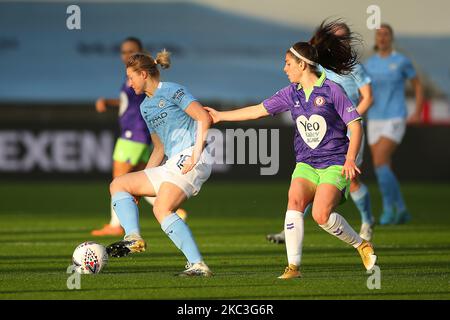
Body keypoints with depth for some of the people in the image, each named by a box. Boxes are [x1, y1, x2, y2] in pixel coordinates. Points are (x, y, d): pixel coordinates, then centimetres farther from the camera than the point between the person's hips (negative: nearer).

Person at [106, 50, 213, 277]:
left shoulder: (171, 91, -2)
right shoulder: (145, 107, 24)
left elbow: (204, 118, -9)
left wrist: (195, 154, -20)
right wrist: (138, 189, 24)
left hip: (190, 158, -9)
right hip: (172, 165, 9)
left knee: (162, 209, -25)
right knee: (118, 185, 7)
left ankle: (197, 265, -28)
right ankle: (133, 238, -14)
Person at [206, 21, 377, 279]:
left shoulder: (331, 90, -7)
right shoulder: (291, 94, 9)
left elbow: (355, 125, -7)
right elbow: (258, 110, 17)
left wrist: (350, 159, -19)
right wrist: (221, 116, 20)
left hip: (335, 163, -5)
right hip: (306, 163, 5)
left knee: (321, 214, -22)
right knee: (295, 200, -22)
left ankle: (362, 245, 3)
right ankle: (294, 266, -19)